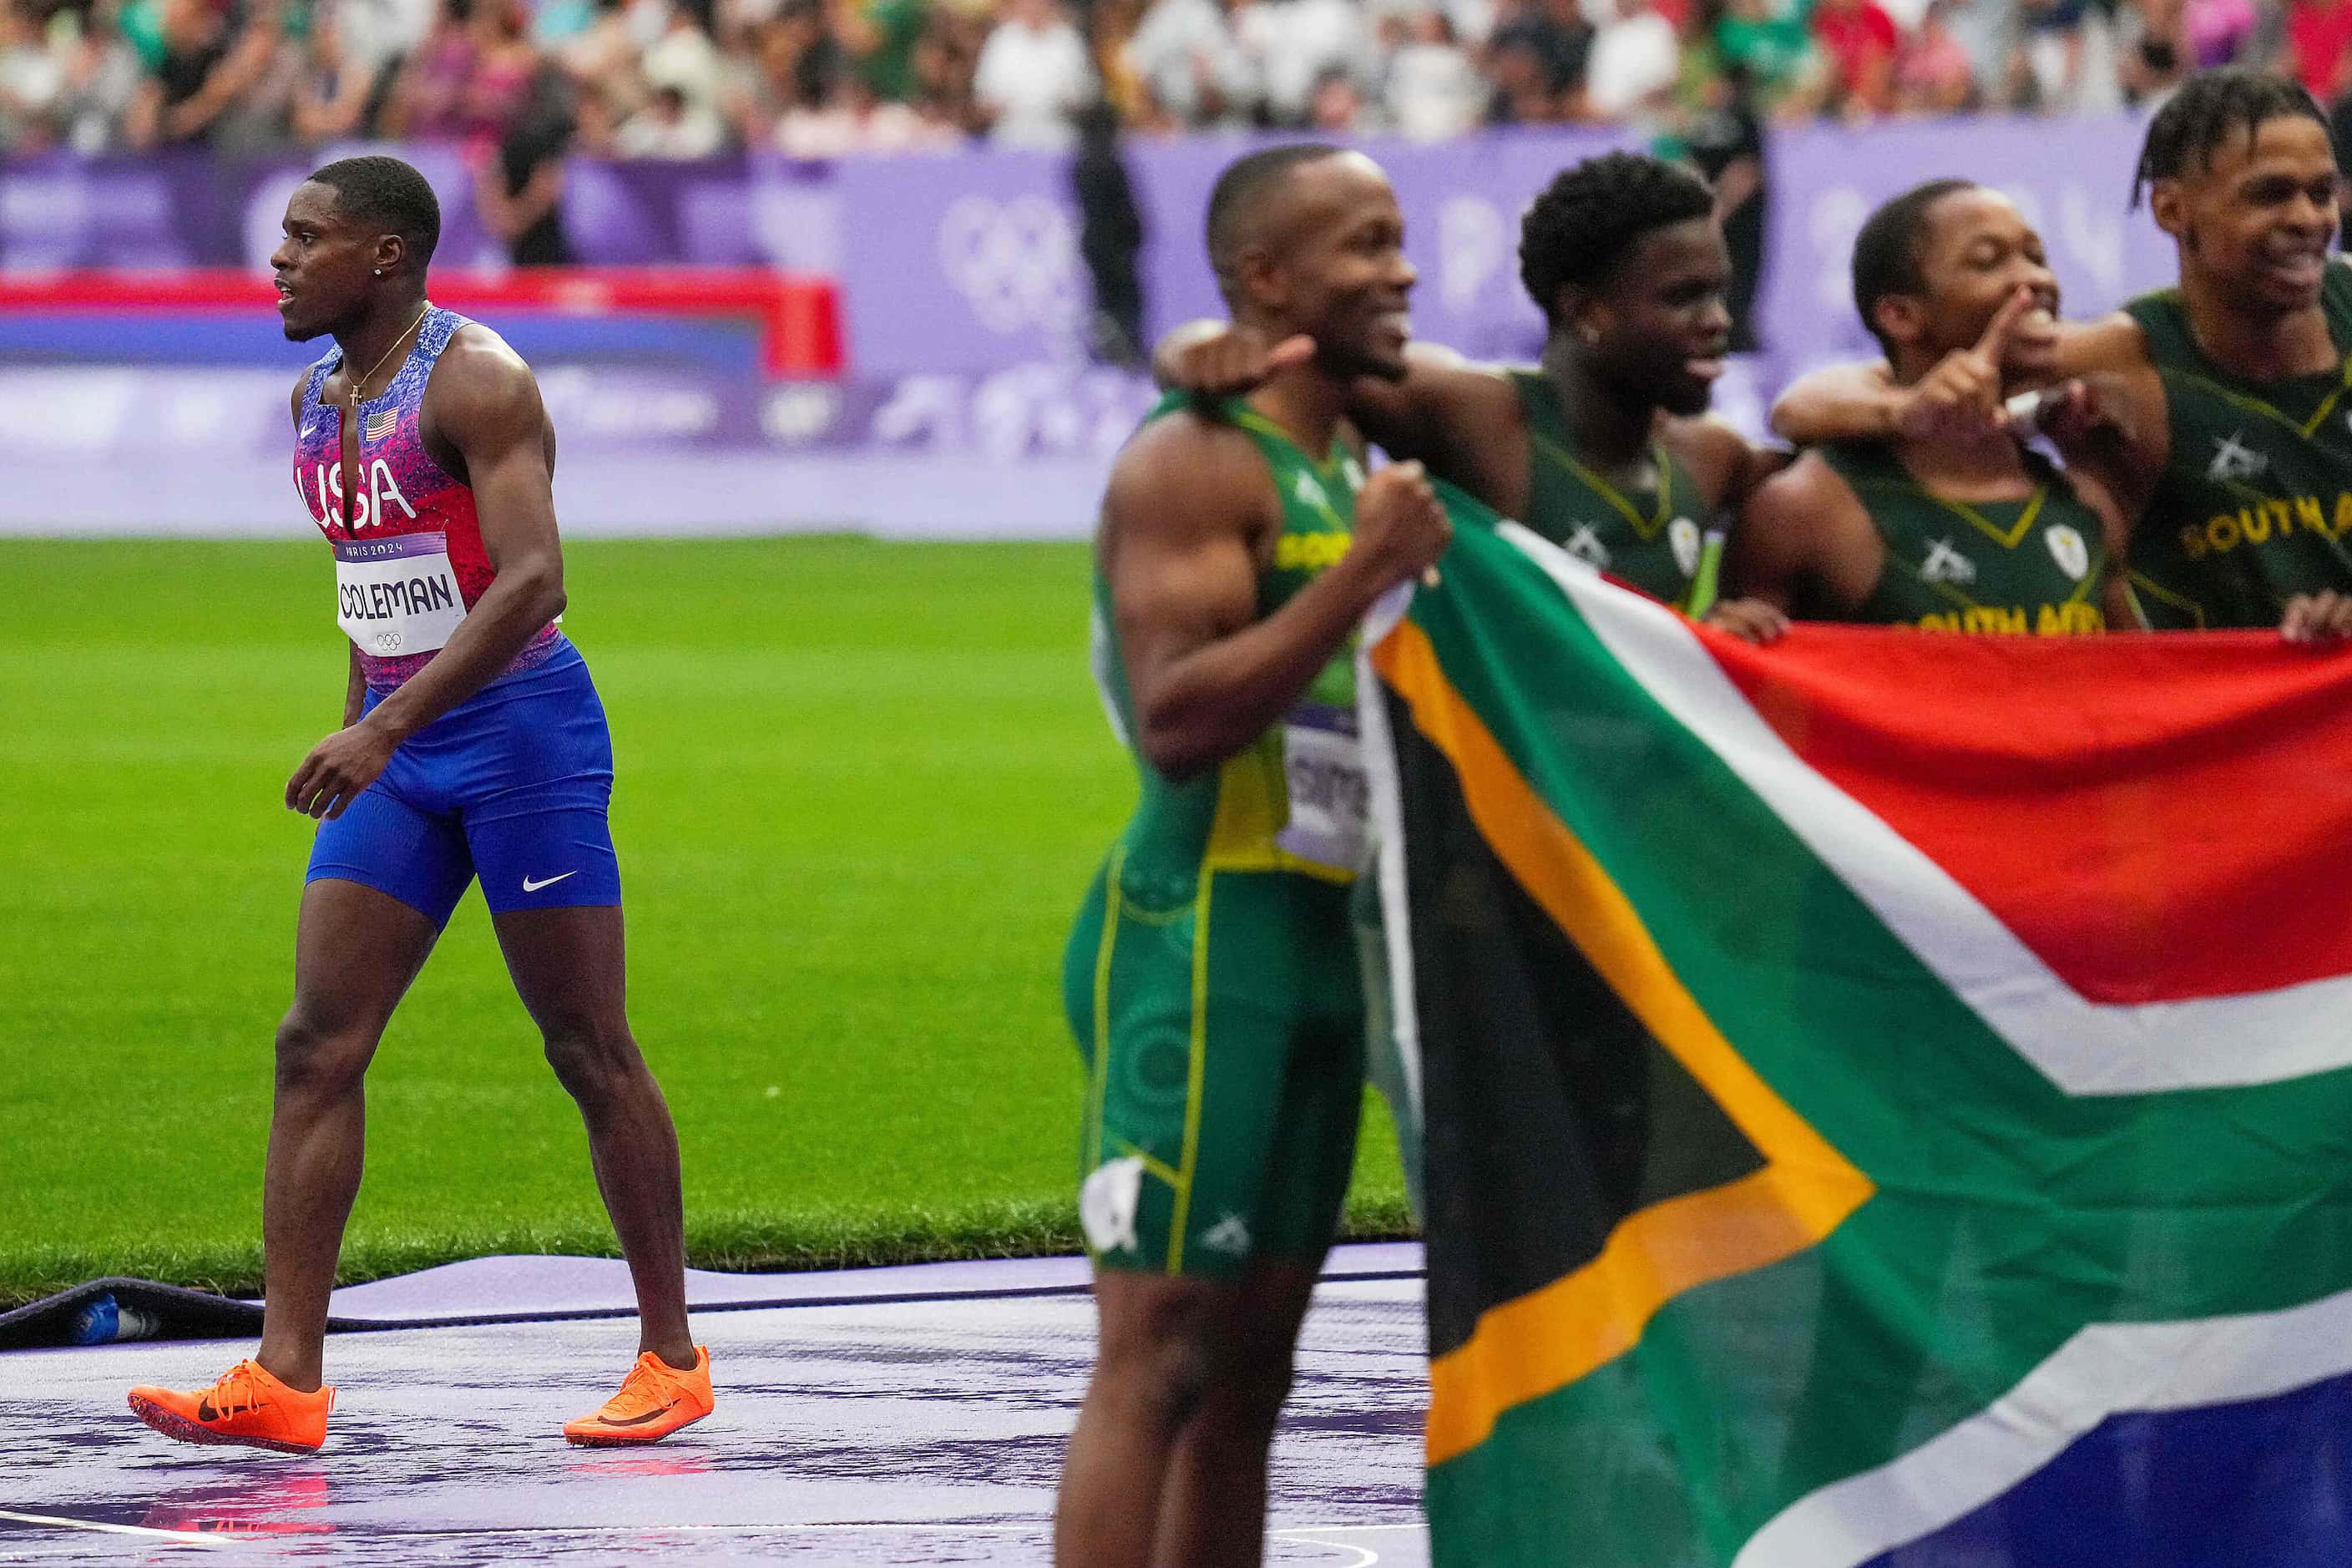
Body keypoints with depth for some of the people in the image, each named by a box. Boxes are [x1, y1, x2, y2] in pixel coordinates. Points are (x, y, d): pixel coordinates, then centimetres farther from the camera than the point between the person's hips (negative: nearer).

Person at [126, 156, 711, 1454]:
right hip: (394, 747, 8)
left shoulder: (473, 379, -14)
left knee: (590, 1053, 0)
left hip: (520, 726, -8)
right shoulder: (315, 397, 12)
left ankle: (671, 1360, 11)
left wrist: (382, 729, -31)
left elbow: (533, 581, -25)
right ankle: (286, 1378, -7)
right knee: (316, 1045, -4)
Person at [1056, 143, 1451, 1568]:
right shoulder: (1193, 466, -12)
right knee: (1159, 1354, -11)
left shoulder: (1355, 467, 16)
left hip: (1319, 940, 9)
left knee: (1252, 1366, 10)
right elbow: (1176, 720, -23)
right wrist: (1362, 577, -25)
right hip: (1203, 933, -9)